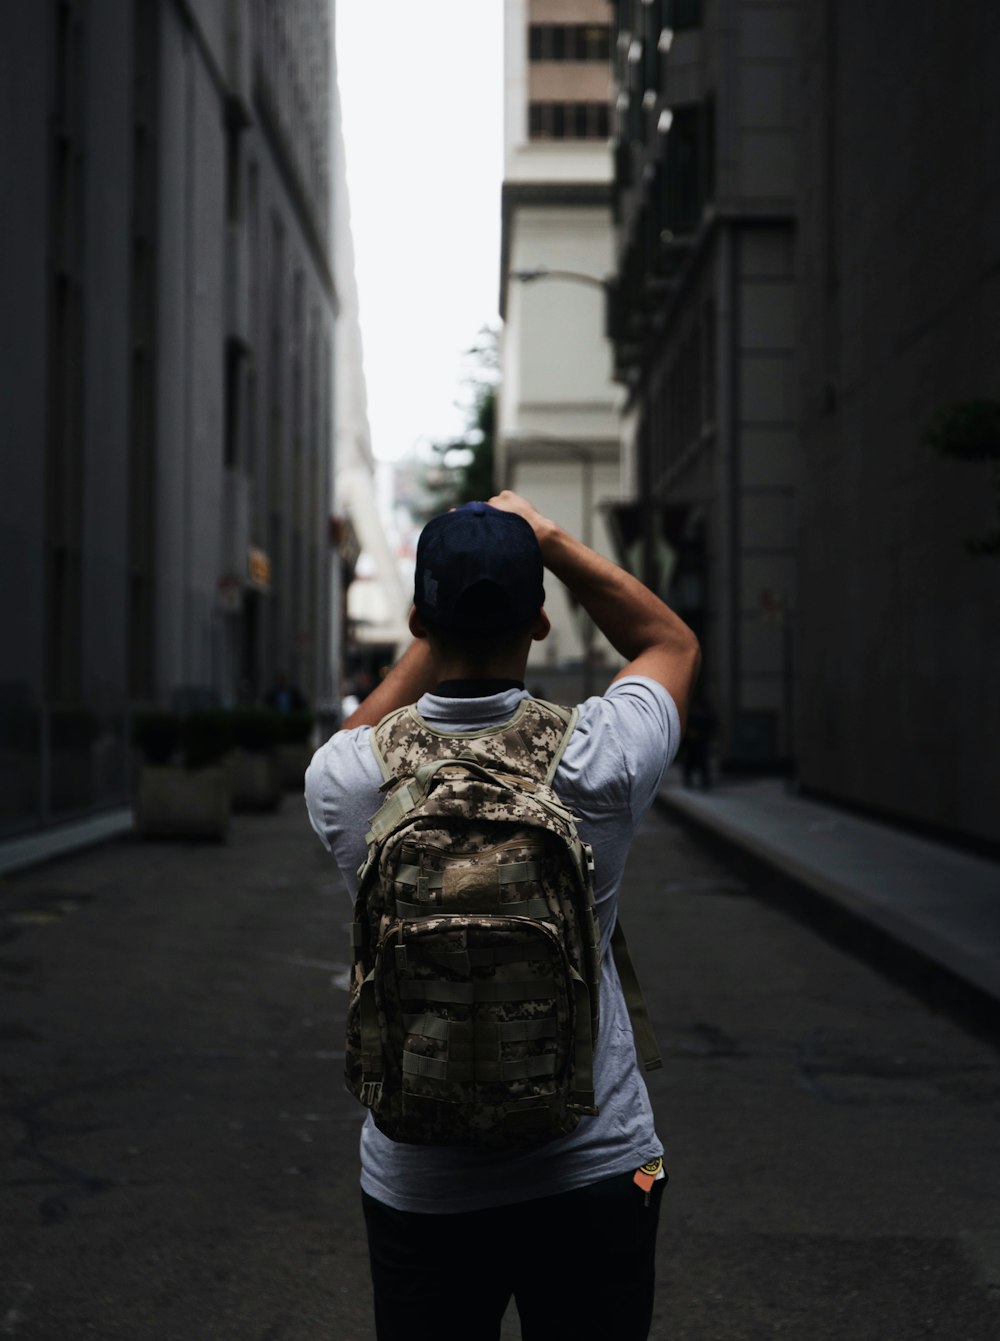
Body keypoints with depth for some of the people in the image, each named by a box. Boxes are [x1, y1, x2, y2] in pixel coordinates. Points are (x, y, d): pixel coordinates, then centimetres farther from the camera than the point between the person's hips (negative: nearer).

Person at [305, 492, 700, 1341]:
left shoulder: (347, 782, -12)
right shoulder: (596, 760, -15)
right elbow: (675, 644, 8)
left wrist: (443, 621, 16)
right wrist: (548, 539, 7)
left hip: (419, 1188, 1)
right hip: (595, 1176, -1)